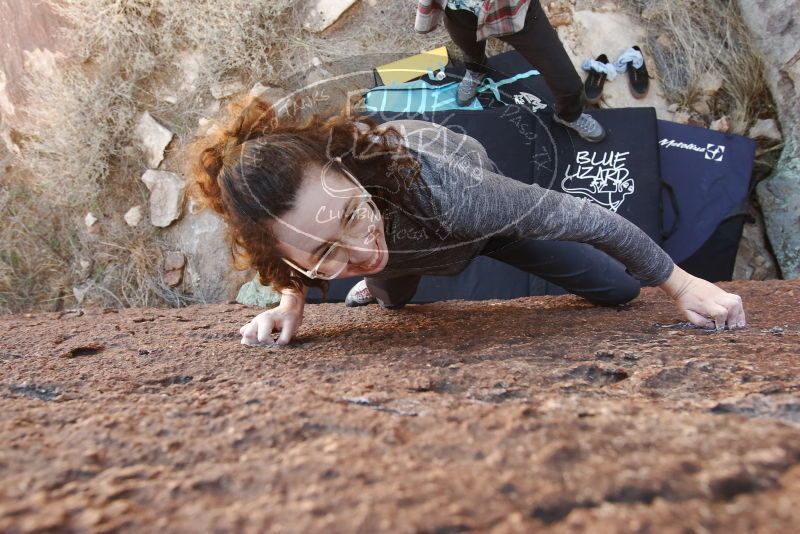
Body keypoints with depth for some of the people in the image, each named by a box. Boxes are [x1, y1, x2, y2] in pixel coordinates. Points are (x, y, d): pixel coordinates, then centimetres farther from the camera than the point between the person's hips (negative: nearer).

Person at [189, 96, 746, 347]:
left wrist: (682, 285, -28)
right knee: (394, 300, 34)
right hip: (397, 240, 2)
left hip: (480, 203, -2)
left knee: (620, 288, 7)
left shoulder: (433, 183, -50)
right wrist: (292, 300, -32)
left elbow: (575, 214, -37)